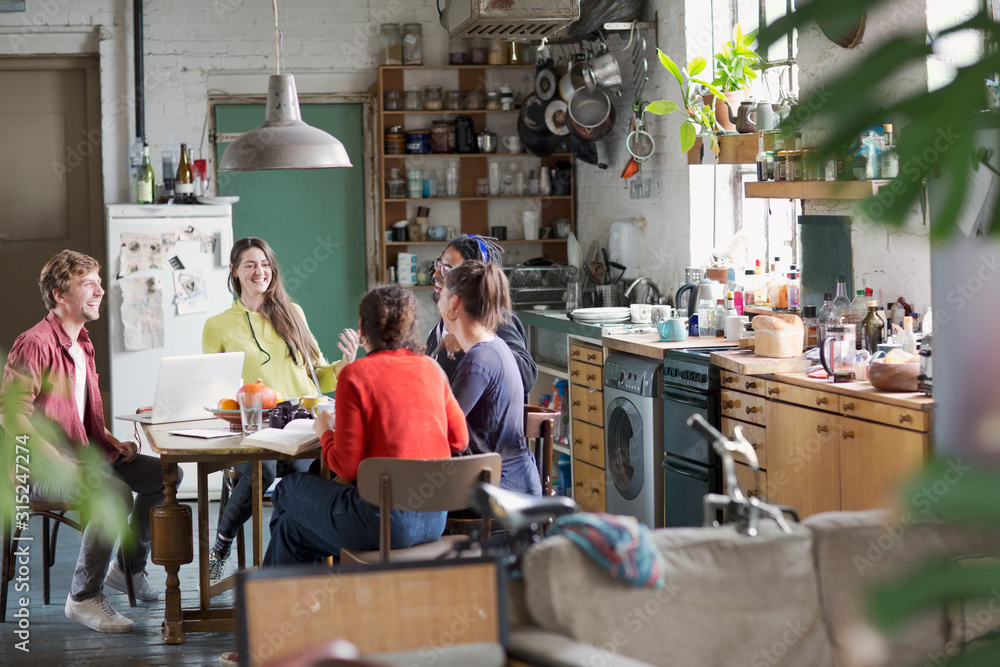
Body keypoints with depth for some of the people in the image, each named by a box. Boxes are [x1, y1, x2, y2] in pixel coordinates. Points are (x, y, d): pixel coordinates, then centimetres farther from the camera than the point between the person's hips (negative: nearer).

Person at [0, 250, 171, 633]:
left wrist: (111, 443, 9)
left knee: (162, 475, 6)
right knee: (114, 494, -33)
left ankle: (127, 568, 20)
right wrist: (58, 461, -27)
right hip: (40, 468, -10)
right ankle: (83, 598, -20)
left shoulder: (82, 344, 16)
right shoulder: (34, 344, -16)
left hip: (83, 455, 10)